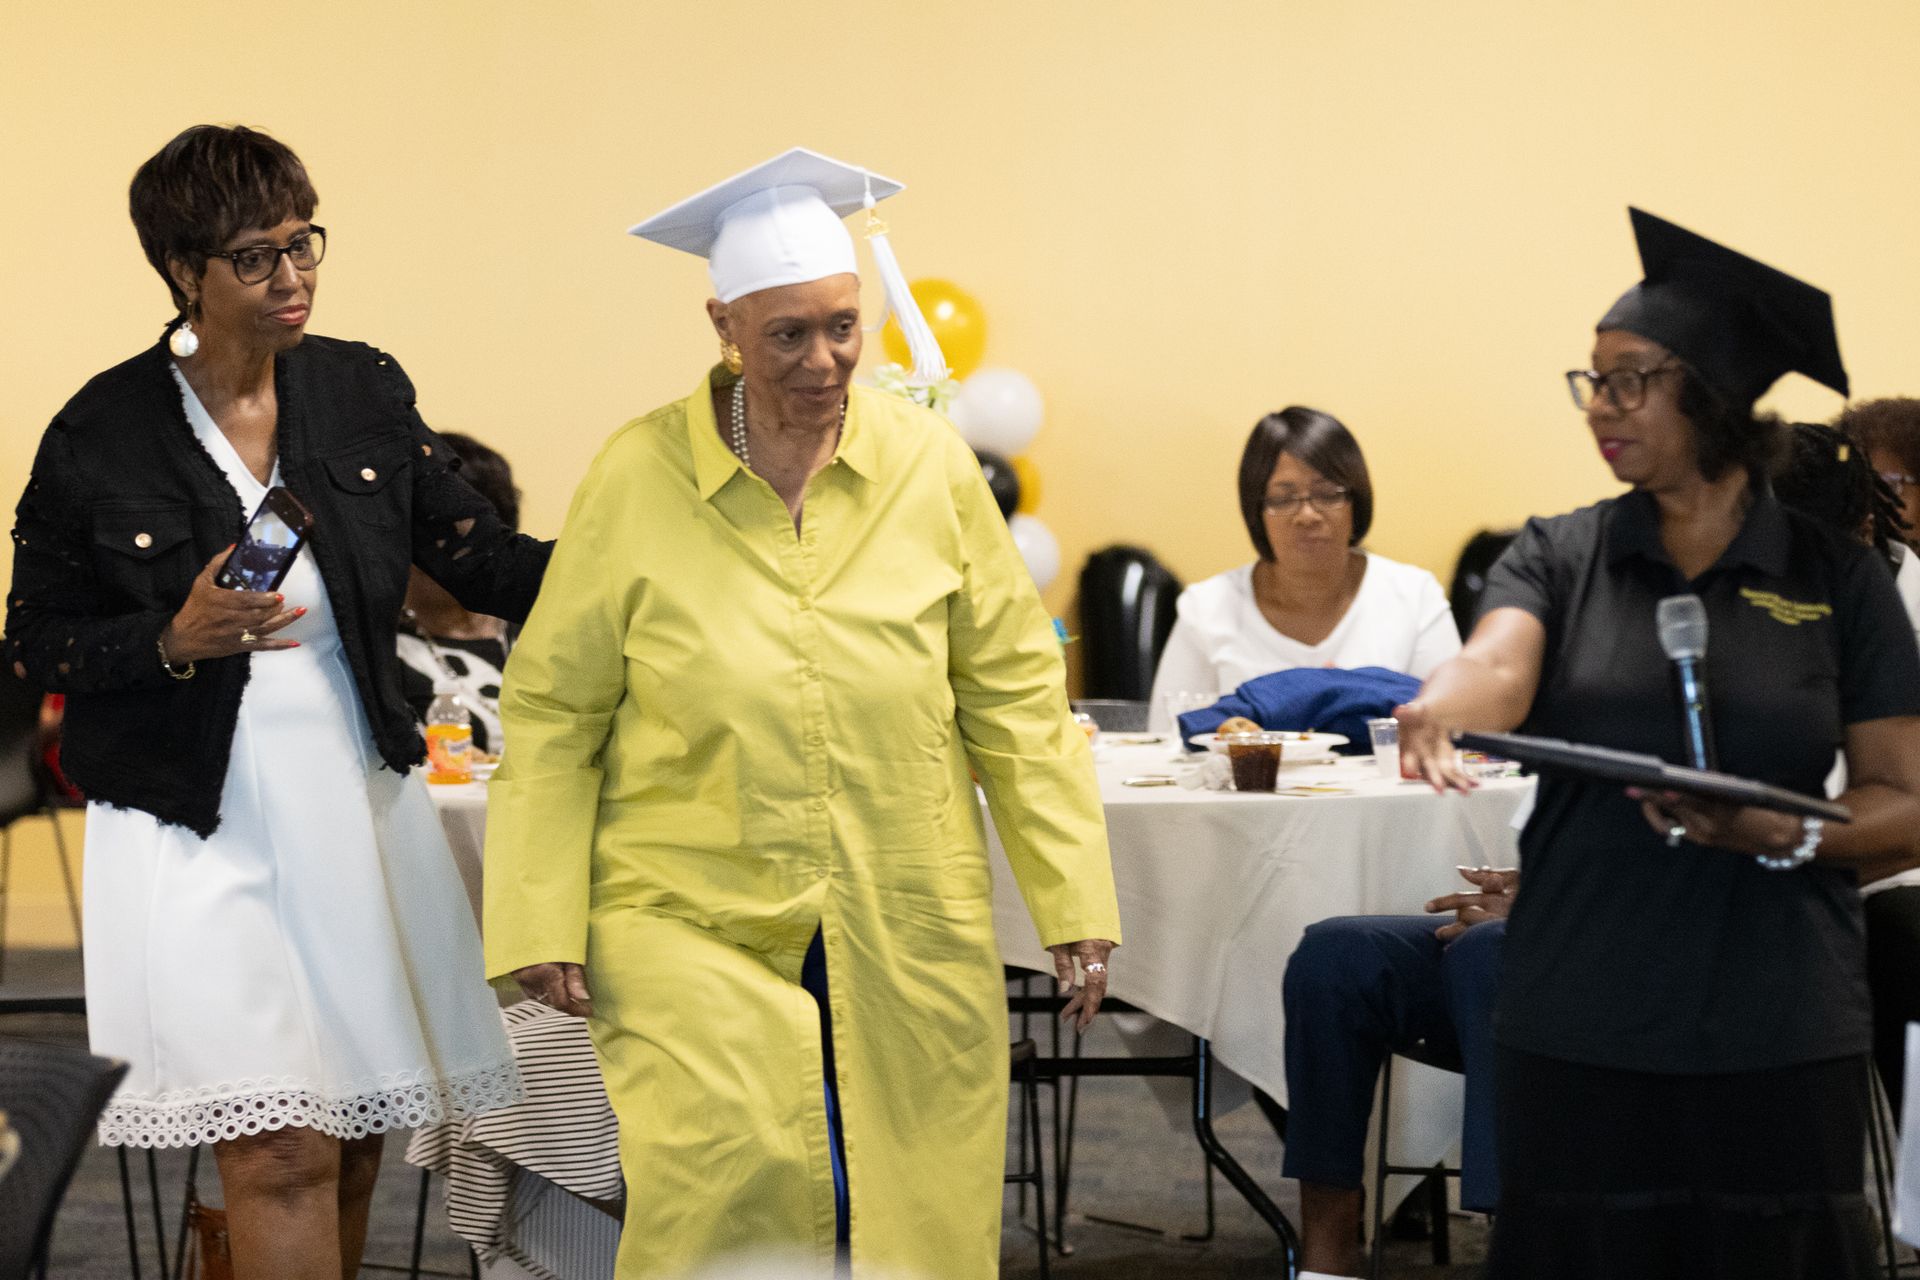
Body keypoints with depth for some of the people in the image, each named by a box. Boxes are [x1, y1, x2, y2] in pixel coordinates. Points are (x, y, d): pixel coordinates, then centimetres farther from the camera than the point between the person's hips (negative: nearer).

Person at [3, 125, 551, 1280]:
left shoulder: (363, 391, 3)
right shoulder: (102, 435, -7)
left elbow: (483, 562, 4)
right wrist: (177, 641, -18)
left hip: (359, 801, 4)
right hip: (201, 831, -4)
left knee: (357, 1139, 11)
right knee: (282, 1152, -12)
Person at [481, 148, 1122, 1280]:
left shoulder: (930, 464, 2)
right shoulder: (636, 478, -2)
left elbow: (1016, 696, 7)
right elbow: (552, 716, 2)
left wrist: (1073, 902, 4)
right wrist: (541, 924, -3)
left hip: (910, 937, 2)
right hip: (696, 926, -2)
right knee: (728, 1186, -17)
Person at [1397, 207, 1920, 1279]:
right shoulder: (1561, 557, 5)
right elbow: (1502, 663, -15)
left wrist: (1781, 835, -18)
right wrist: (1441, 706, -38)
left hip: (1779, 1036, -1)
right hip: (1581, 1023, 1)